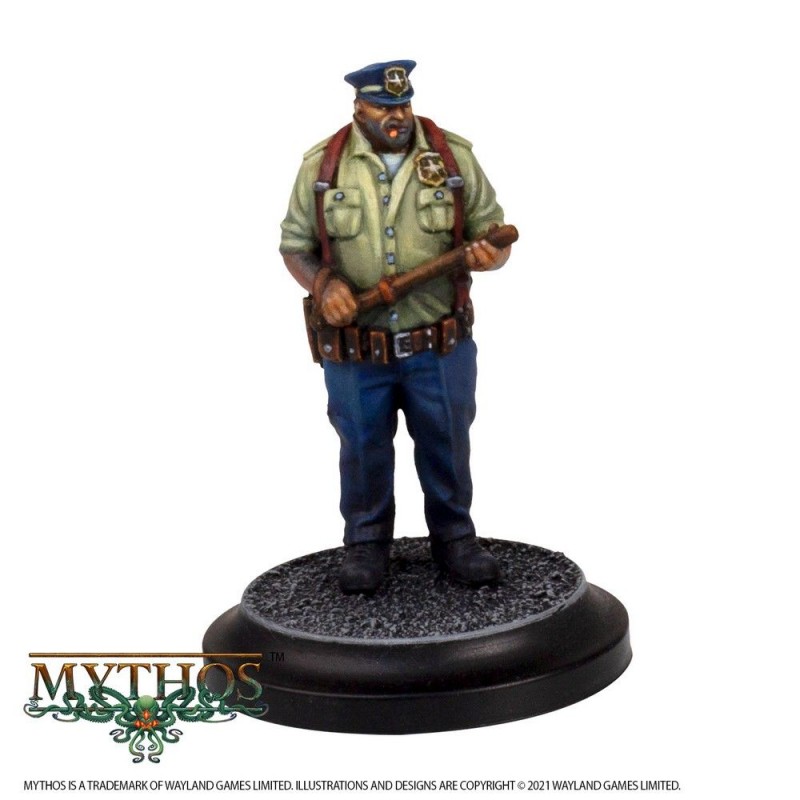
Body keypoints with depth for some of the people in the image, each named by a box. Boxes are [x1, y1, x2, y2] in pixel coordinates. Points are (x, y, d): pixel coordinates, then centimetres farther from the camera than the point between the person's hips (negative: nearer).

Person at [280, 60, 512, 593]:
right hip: (355, 351, 0)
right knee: (363, 449, 13)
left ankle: (455, 538, 33)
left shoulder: (454, 156, -1)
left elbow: (493, 230, 4)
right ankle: (366, 543, 34)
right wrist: (322, 285, -15)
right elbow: (295, 246, 5)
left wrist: (488, 253, -19)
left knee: (447, 448, 12)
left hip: (441, 347, 0)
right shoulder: (322, 166, -1)